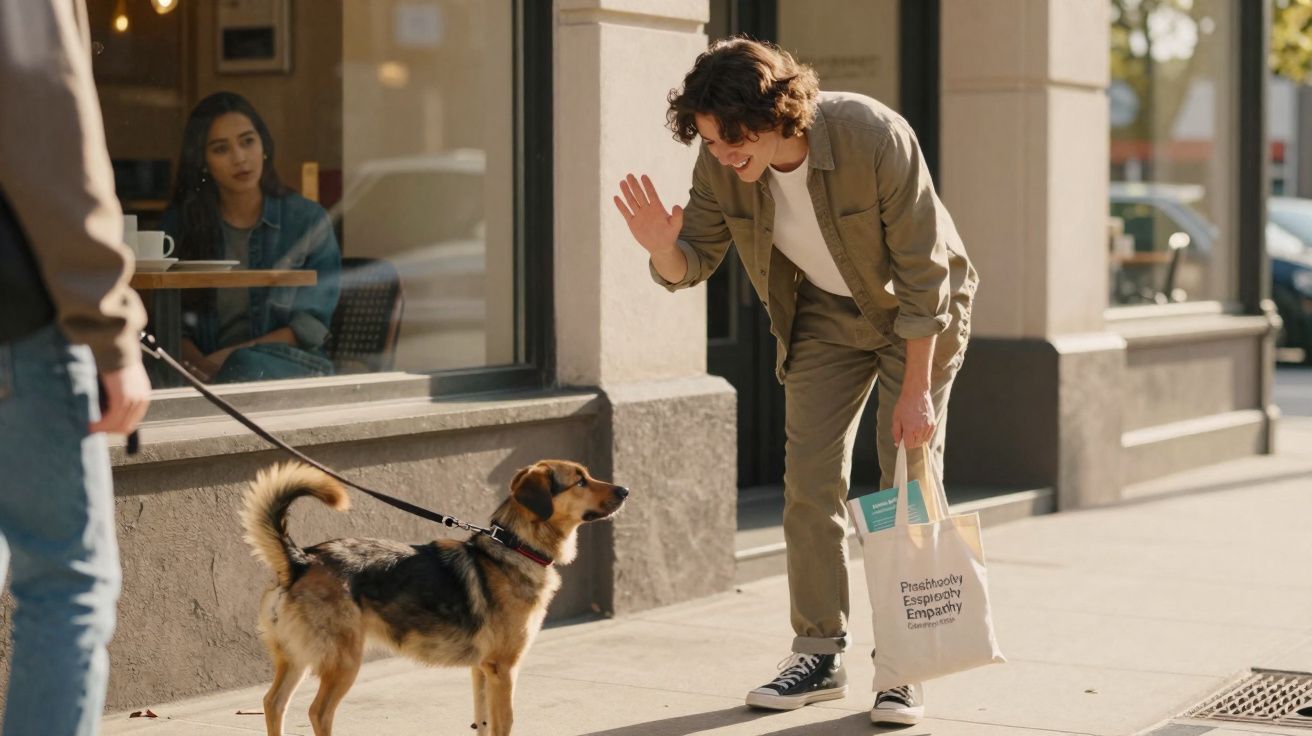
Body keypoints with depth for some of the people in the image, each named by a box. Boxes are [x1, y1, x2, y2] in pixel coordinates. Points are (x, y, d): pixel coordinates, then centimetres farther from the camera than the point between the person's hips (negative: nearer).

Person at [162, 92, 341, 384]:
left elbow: (312, 326, 1)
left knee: (245, 364, -37)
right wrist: (201, 364, -18)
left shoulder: (309, 221, 6)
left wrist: (231, 355, -13)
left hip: (292, 368, -1)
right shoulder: (178, 225, 10)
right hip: (209, 366, 1)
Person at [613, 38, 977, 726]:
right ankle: (819, 653, 9)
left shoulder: (875, 136, -33)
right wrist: (663, 248, -35)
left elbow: (922, 270, -27)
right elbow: (692, 264, -10)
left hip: (916, 310, -4)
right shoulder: (720, 166, -20)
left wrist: (916, 391, -25)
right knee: (809, 480, -2)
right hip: (825, 312, 4)